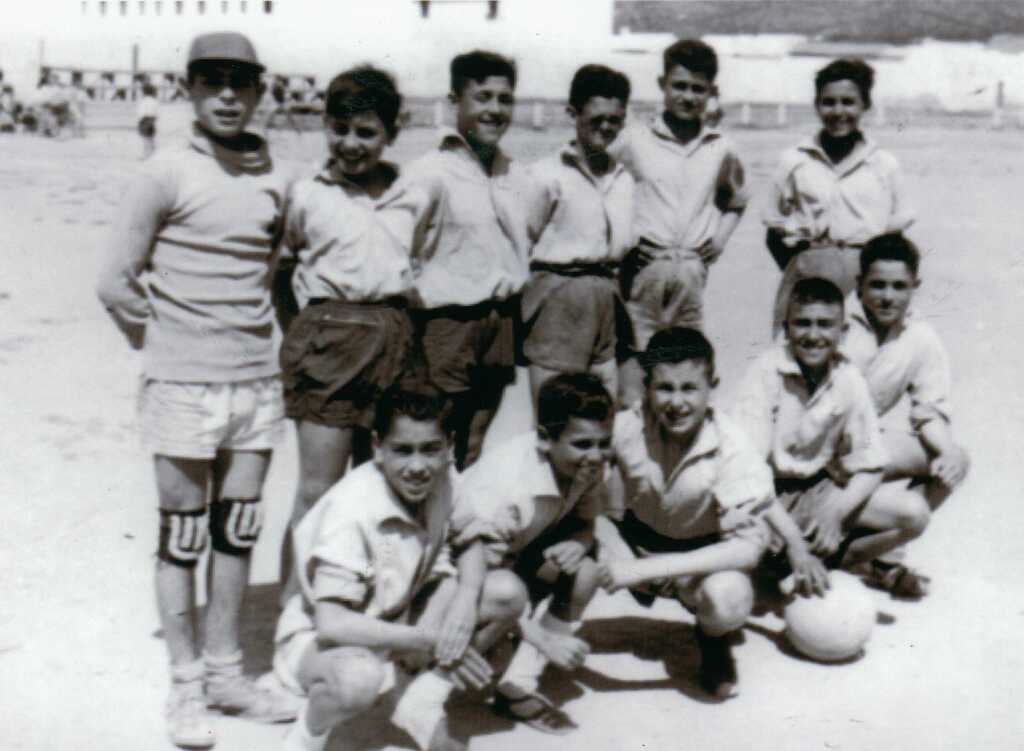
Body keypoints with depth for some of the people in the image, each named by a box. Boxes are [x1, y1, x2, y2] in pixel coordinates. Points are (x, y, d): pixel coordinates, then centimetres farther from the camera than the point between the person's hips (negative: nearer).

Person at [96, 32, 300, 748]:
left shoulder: (279, 178, 7)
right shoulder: (167, 173, -6)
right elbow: (117, 281, -2)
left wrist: (277, 351, 12)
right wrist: (165, 348, 4)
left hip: (257, 380, 4)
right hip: (184, 385, -4)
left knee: (238, 532, 10)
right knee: (182, 535, 4)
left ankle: (225, 672, 24)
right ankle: (186, 687, 16)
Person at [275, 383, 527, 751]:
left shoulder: (444, 480, -12)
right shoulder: (351, 510, -30)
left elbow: (471, 544, 4)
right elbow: (332, 624, -32)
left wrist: (465, 601, -18)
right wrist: (429, 642, -27)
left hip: (397, 618, 6)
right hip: (318, 637, -6)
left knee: (507, 592, -12)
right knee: (359, 679, -41)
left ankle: (421, 703, -1)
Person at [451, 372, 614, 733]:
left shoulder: (588, 465, -18)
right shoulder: (507, 484, -37)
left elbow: (585, 525, -1)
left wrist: (576, 544, -27)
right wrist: (545, 639, -32)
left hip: (517, 555, 7)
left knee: (583, 570, -16)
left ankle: (518, 686, -9)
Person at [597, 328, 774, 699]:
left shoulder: (731, 448, -25)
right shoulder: (627, 427, -19)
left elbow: (748, 545, -29)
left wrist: (646, 568, -36)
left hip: (704, 556, -2)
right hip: (637, 540, 3)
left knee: (727, 598, -37)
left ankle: (713, 641, 3)